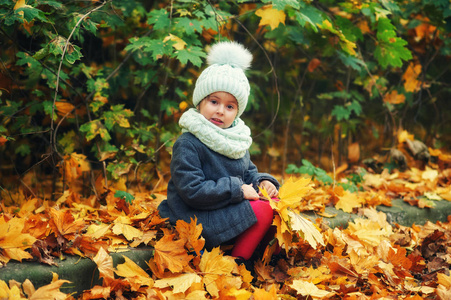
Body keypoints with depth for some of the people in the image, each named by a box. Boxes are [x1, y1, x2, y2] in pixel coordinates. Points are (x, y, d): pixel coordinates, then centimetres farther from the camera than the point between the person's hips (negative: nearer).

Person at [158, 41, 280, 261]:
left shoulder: (237, 140, 11)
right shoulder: (187, 144, -16)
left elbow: (249, 173, 21)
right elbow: (192, 191, -22)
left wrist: (261, 182, -3)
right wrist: (236, 189, -19)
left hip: (230, 210, 9)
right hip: (197, 220, -9)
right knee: (262, 210, -18)